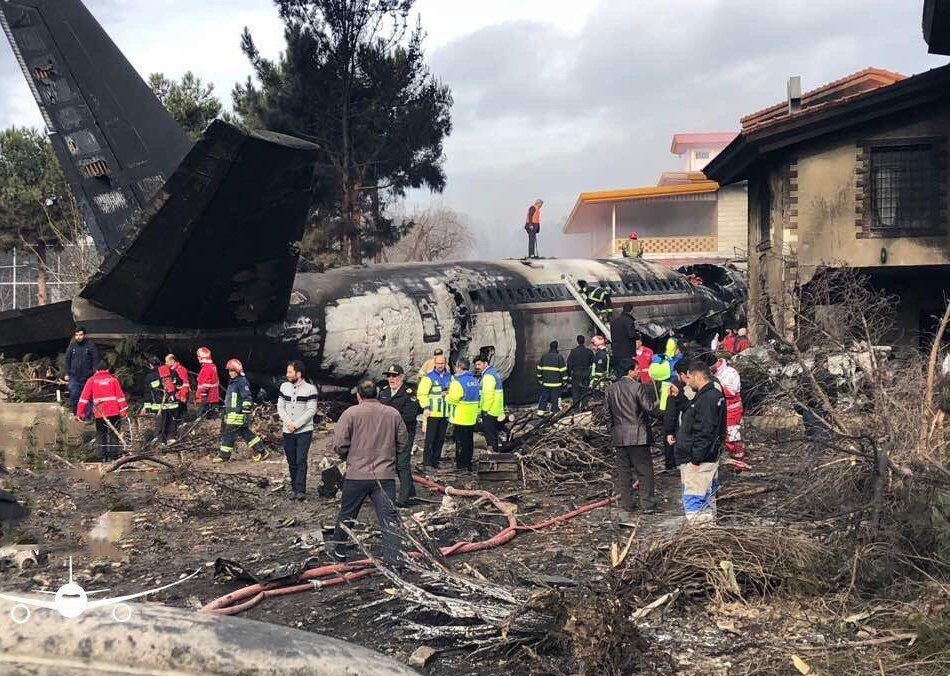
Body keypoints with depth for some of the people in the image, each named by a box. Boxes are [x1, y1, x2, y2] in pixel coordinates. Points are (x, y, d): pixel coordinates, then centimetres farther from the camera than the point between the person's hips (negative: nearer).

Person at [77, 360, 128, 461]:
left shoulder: (92, 380, 6)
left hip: (100, 413, 0)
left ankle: (103, 456, 6)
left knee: (101, 434, 11)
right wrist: (124, 410, 4)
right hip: (114, 412, 0)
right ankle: (113, 455, 6)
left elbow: (84, 397, 3)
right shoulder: (113, 379, 6)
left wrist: (80, 413, 6)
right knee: (114, 434, 9)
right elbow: (120, 395, 2)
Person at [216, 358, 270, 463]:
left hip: (237, 414, -10)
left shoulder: (242, 382, -13)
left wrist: (246, 413, -21)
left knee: (229, 433, -4)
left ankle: (223, 456, 6)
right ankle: (262, 451, 15)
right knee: (245, 433, 11)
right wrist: (225, 409, 31)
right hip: (231, 413, 10)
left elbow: (247, 398, -18)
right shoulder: (233, 382, 17)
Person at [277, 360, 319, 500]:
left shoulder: (310, 389, -6)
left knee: (301, 460, -11)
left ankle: (301, 490, -11)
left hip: (304, 431, -4)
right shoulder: (284, 386, 8)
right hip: (288, 431, 4)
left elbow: (311, 410, -10)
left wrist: (296, 424, -15)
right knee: (291, 462, 8)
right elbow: (280, 407, 7)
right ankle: (294, 488, 17)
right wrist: (288, 422, -9)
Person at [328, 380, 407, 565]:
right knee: (389, 518, 2)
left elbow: (339, 445, -10)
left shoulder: (351, 413, -7)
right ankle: (392, 559, -3)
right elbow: (402, 443, 10)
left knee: (346, 515, 17)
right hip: (386, 476, 1)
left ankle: (338, 551, 32)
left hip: (356, 475, -1)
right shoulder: (394, 413, 2)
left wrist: (350, 457, 10)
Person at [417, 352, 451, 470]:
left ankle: (435, 461, 19)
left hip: (445, 413, 5)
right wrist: (425, 407, -17)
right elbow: (421, 394, -8)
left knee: (440, 439, 10)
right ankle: (426, 463, 0)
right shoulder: (428, 377, -5)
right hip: (432, 413, -5)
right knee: (430, 439, -4)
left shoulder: (449, 377, 11)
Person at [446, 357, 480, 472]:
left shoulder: (457, 382, -17)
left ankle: (461, 466, 2)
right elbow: (479, 398, 14)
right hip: (472, 418, 8)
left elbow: (452, 399, -18)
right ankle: (468, 465, 21)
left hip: (460, 419, -8)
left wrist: (446, 396, 1)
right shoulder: (474, 381, 9)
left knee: (460, 442, -1)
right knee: (469, 442, 14)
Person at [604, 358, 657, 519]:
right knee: (644, 470, 5)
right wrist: (656, 404, 8)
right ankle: (648, 504, 8)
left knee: (622, 472, 9)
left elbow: (607, 413, 10)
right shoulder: (637, 387, -12)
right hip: (638, 436, -5)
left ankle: (626, 507, 11)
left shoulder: (610, 389, 6)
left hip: (619, 437, 5)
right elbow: (649, 408, -14)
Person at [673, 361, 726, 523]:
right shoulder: (715, 395, 15)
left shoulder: (707, 399, -19)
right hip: (709, 458, 11)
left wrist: (696, 459, -21)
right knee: (707, 498, 17)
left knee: (693, 506, -8)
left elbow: (705, 432, -23)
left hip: (699, 461, -11)